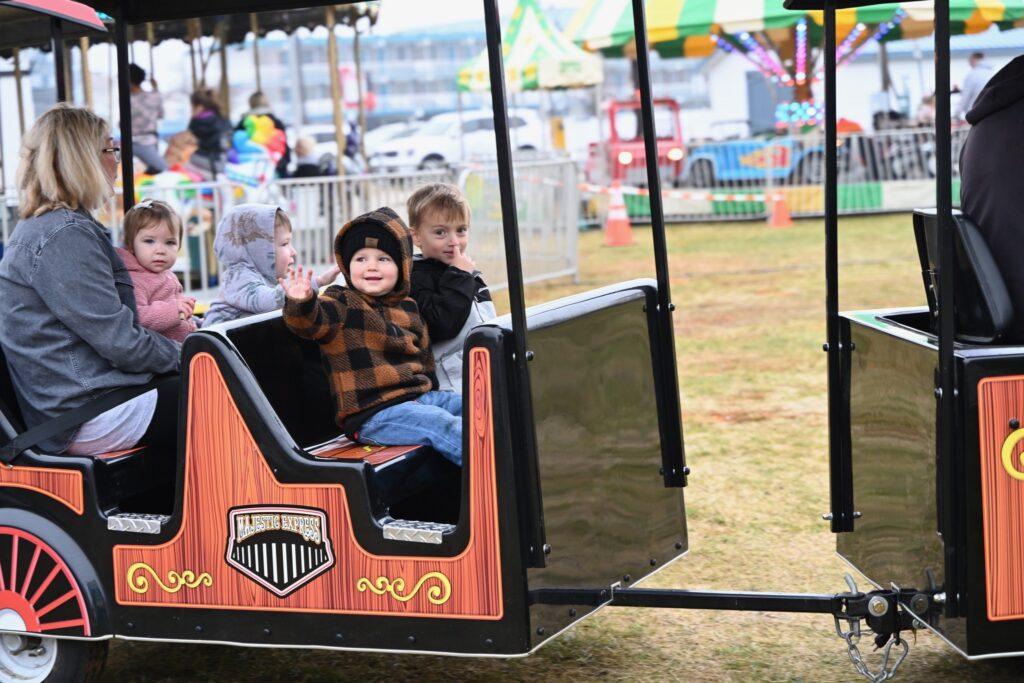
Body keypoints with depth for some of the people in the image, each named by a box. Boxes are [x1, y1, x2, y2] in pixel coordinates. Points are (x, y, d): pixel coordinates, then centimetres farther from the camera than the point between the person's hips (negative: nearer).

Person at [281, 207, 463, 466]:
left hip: (418, 398, 8)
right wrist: (300, 304, -44)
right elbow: (312, 322, -23)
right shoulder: (342, 304, -3)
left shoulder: (408, 309, 16)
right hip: (372, 414, -8)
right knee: (445, 426, -25)